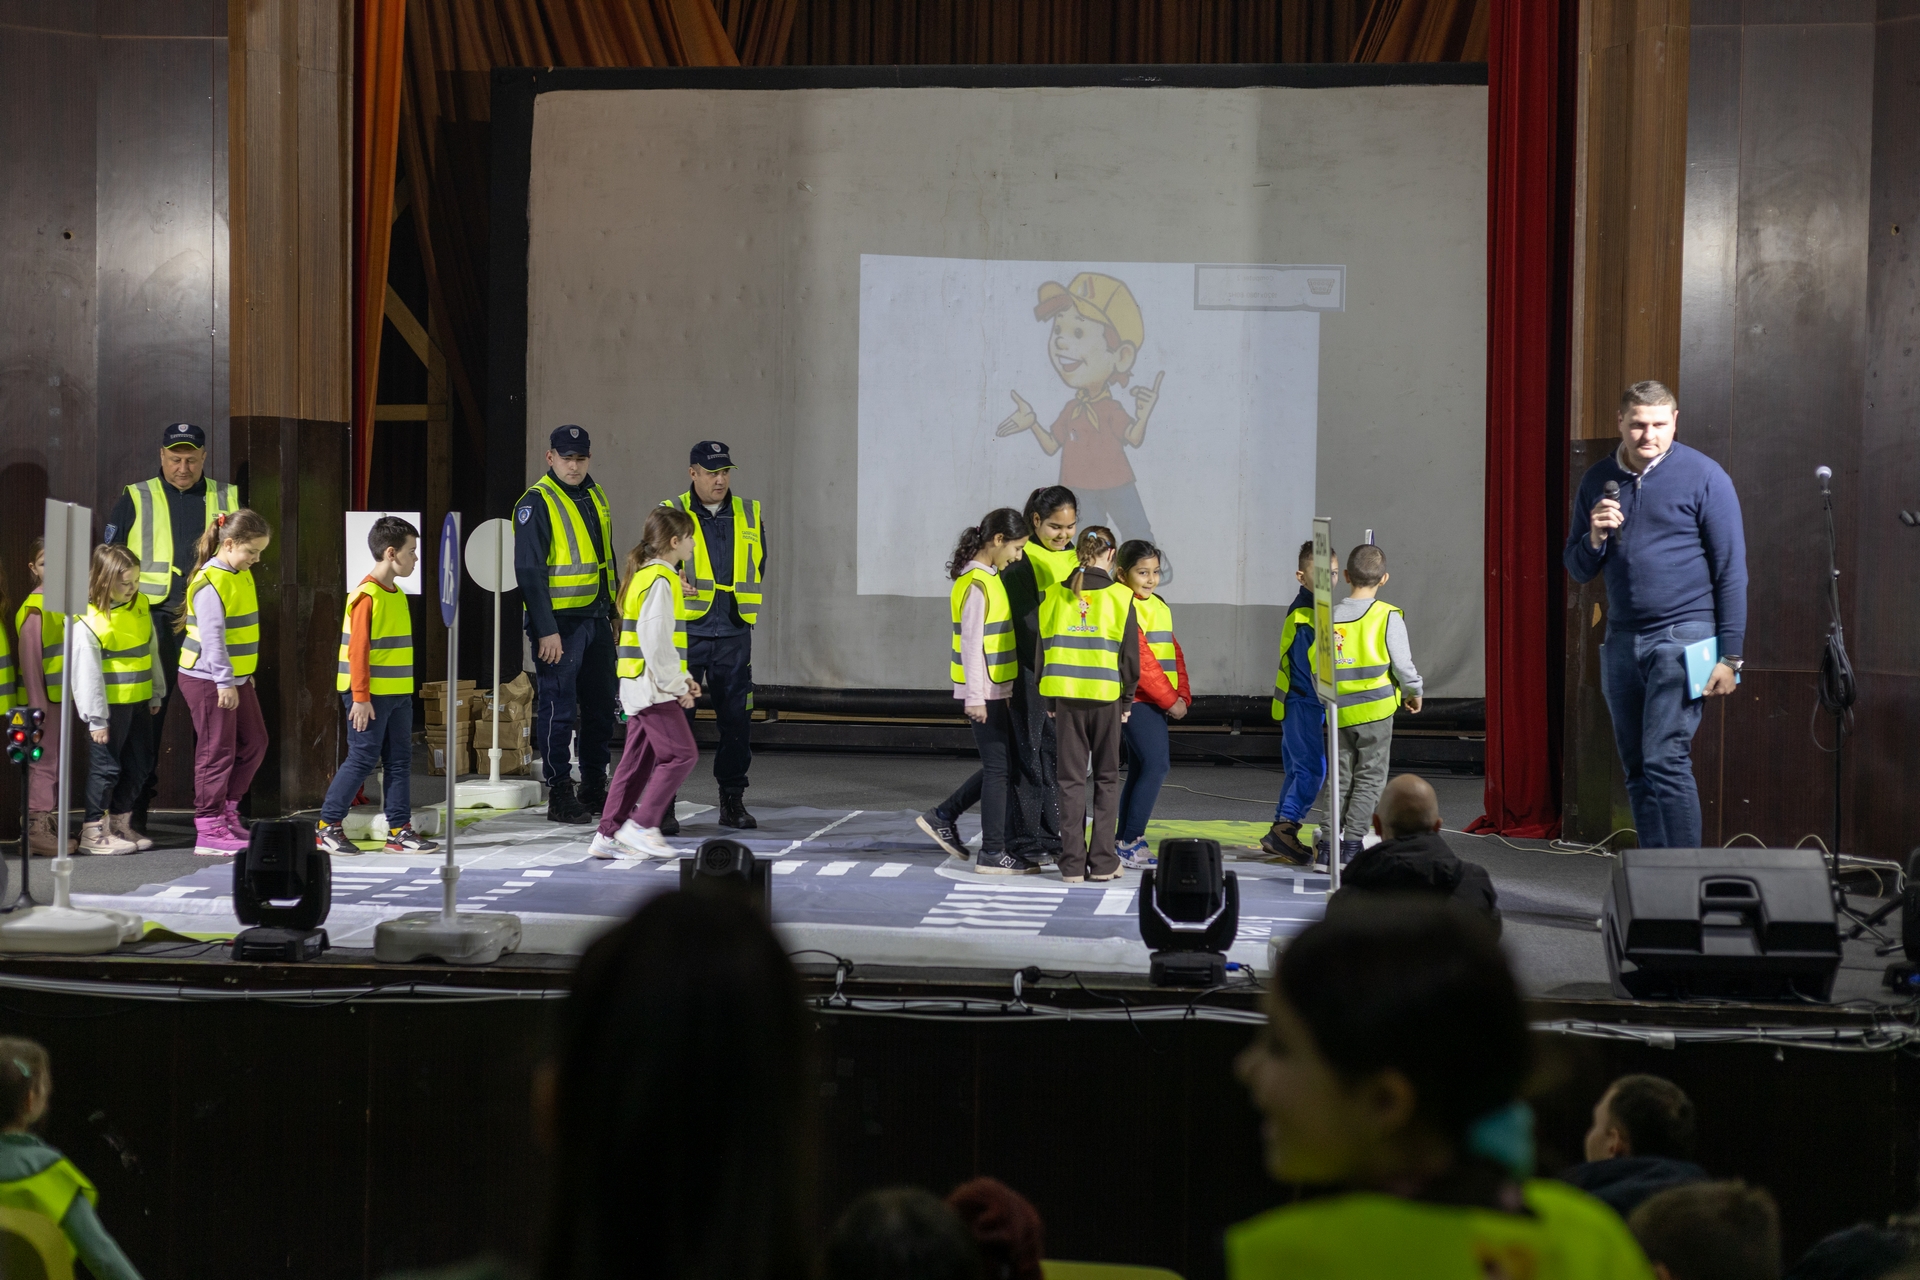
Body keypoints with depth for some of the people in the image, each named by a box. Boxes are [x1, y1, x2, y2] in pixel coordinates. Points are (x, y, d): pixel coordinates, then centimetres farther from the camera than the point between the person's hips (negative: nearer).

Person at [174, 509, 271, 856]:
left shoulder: (242, 575, 9)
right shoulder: (211, 583, -20)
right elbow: (212, 638, -23)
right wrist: (224, 682, -23)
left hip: (236, 678, 9)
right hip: (208, 681, -9)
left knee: (254, 743, 15)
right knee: (217, 752, -4)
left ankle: (226, 809, 27)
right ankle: (209, 831, 3)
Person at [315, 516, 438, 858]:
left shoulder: (397, 595, 12)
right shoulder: (366, 597, -15)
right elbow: (357, 650, -17)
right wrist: (360, 697, -18)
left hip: (399, 693, 9)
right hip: (370, 696, -9)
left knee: (400, 759, 8)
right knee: (362, 759, -3)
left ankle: (400, 830, 12)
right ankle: (327, 826, 8)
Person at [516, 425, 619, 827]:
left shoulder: (596, 497, 13)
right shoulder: (536, 502, -10)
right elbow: (529, 571, -15)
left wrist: (613, 613, 18)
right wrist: (546, 630, -20)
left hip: (596, 619, 8)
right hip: (559, 623, -8)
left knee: (602, 705, 12)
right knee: (559, 710, -4)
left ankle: (594, 789, 23)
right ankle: (559, 796, 4)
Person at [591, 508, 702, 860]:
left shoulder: (647, 576, 17)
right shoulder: (659, 581, -15)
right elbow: (656, 642, -22)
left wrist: (681, 679, 16)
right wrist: (676, 686, -15)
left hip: (639, 688, 10)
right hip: (653, 688, -10)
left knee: (638, 760, 11)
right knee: (681, 754, -7)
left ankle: (609, 835, 12)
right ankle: (641, 825, -6)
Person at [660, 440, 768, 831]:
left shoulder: (749, 515, 11)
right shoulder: (672, 514, 0)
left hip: (733, 636, 3)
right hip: (685, 634, -3)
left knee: (737, 719, 5)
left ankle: (732, 800, 15)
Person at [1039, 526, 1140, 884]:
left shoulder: (1054, 596, 2)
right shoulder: (1119, 598, -5)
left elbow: (1043, 651, 6)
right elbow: (1130, 656, -3)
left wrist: (1049, 702, 14)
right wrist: (1127, 700, 9)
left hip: (1066, 698, 2)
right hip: (1106, 698, -2)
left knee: (1071, 779, 7)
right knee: (1106, 779, 10)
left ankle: (1073, 863, 6)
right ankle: (1103, 862, 8)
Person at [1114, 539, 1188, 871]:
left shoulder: (1158, 606, 17)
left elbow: (1174, 653, 16)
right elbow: (1140, 660, -17)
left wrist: (1183, 695, 3)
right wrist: (1170, 699, -15)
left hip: (1158, 703, 9)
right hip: (1137, 700, -9)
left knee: (1140, 769, 11)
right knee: (1156, 765, -15)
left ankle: (1123, 841, 18)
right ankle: (1129, 842, -11)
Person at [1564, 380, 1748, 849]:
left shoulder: (1704, 476, -4)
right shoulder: (1598, 480, 10)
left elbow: (1731, 571, -4)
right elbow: (1577, 570, 15)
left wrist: (1730, 655, -8)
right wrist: (1594, 538, -8)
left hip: (1683, 634, -5)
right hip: (1622, 638, 6)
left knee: (1665, 760, -15)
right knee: (1637, 770, 7)